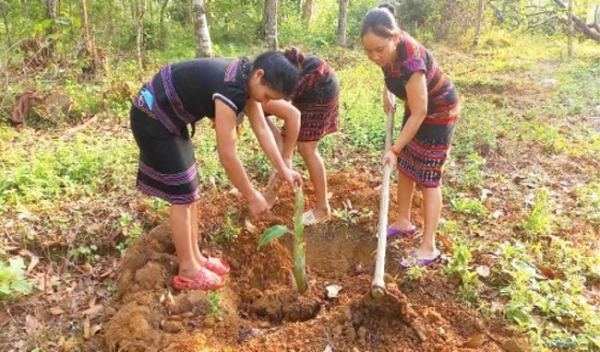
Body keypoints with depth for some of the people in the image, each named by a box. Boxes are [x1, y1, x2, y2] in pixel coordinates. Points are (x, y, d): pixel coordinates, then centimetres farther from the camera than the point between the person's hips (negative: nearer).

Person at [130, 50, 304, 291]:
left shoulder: (245, 77, -4)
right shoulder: (231, 90, -32)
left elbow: (262, 128, 4)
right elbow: (227, 157, -28)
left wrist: (283, 169, 6)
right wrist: (252, 197, -17)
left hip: (169, 116, 10)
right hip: (153, 118, -10)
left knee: (190, 189, 12)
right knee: (182, 195, -4)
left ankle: (195, 257, 25)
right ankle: (188, 271, 11)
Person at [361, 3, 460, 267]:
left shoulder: (410, 62, -39)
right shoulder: (389, 47, -17)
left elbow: (419, 114, -30)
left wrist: (395, 149, -25)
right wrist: (387, 93, -1)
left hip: (439, 111, -8)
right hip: (417, 105, 8)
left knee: (427, 176, -6)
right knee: (405, 166, 14)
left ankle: (429, 247, 3)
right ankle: (404, 222, 31)